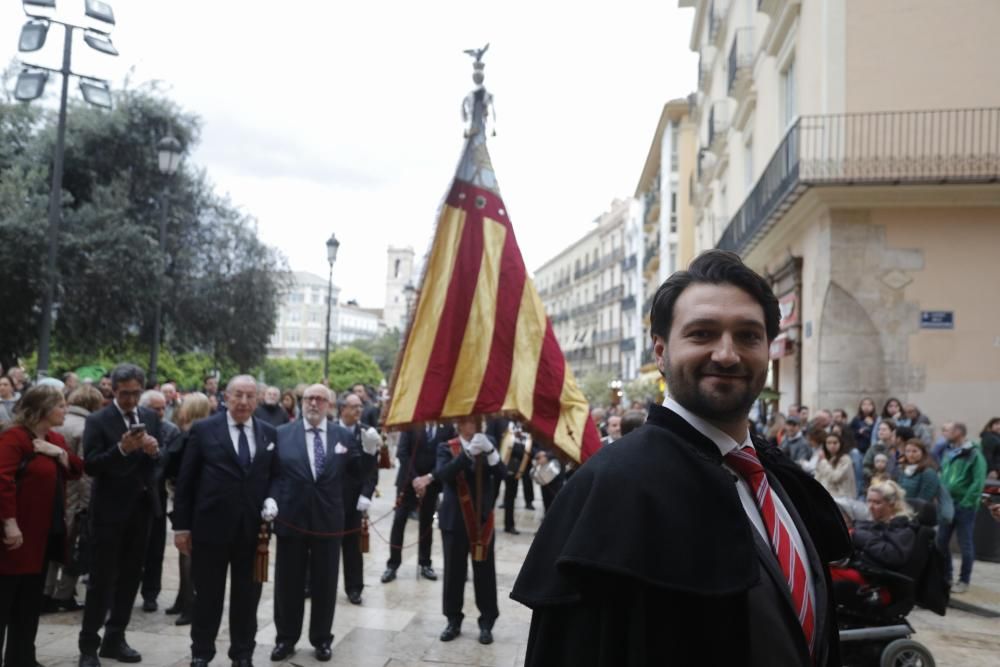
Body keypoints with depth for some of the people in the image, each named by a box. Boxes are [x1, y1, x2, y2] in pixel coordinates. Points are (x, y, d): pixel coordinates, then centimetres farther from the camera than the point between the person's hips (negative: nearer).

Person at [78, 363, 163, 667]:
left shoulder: (151, 418, 6)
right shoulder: (97, 420, -8)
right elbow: (90, 466, -15)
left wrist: (155, 451, -15)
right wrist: (121, 449, -29)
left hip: (142, 506, 5)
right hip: (110, 508, -5)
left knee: (130, 576, 12)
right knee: (102, 579, 0)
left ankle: (114, 639, 25)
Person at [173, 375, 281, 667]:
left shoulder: (269, 433, 5)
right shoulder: (203, 430, -3)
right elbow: (185, 481, -3)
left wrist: (272, 500, -7)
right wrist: (181, 525, -4)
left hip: (253, 528, 3)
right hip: (211, 526, -2)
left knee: (247, 597, 12)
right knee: (207, 596, 11)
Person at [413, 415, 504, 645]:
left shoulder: (488, 443, 2)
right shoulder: (447, 448, -2)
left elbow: (500, 474, -9)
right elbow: (444, 474, -20)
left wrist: (490, 451, -25)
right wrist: (469, 452, -30)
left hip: (482, 518, 1)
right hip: (455, 519, -1)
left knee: (484, 572, 5)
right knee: (454, 571, 7)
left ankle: (486, 623, 17)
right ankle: (453, 620, 21)